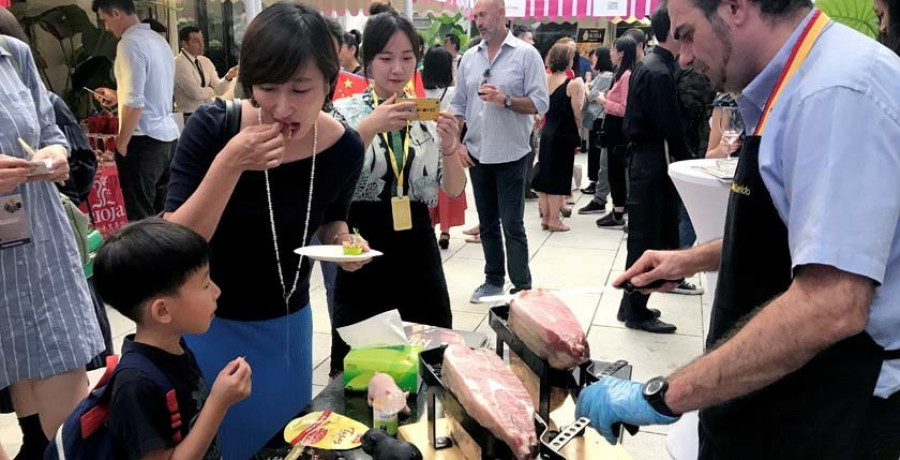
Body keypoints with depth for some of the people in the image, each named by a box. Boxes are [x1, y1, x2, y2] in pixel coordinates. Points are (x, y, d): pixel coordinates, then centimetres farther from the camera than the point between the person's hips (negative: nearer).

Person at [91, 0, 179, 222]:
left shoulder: (130, 43, -12)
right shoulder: (159, 40, 14)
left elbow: (134, 104, -18)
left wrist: (121, 145, -10)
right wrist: (117, 97, 29)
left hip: (144, 140, -8)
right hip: (168, 136, 8)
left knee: (142, 217, -2)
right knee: (164, 213, 13)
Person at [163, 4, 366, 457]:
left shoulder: (344, 147, -14)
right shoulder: (212, 127, -22)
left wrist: (341, 239, -16)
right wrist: (229, 165, -36)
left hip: (288, 322, 3)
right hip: (209, 322, -2)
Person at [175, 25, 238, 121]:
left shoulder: (205, 61, 8)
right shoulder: (179, 64, -13)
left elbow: (219, 89, 5)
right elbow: (196, 93, -21)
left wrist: (228, 77, -13)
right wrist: (211, 90, -2)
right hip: (191, 117, -6)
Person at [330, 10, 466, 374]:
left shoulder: (428, 114, 5)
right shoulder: (346, 111, -4)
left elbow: (454, 190, 2)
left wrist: (449, 149, -18)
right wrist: (368, 129, -27)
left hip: (417, 247, 3)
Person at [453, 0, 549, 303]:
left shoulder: (526, 54, -5)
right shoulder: (469, 58, 9)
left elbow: (540, 103, -10)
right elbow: (458, 105, 12)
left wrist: (505, 100, -23)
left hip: (511, 155, -5)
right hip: (477, 154, 5)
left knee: (512, 225, -1)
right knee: (487, 223, 14)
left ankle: (522, 288, 9)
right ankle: (494, 279, 27)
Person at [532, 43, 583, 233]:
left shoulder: (545, 81, 3)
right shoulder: (573, 84, -13)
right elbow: (577, 114, -10)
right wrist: (577, 133, 5)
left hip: (547, 132, 6)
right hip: (564, 135, -6)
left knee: (545, 173, 12)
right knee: (558, 175, 1)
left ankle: (545, 217, 18)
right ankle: (554, 220, 6)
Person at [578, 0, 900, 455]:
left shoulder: (838, 91, -26)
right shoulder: (803, 83, 6)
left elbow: (829, 307, -33)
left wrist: (663, 396, -29)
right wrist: (694, 259, 13)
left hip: (827, 407, -8)